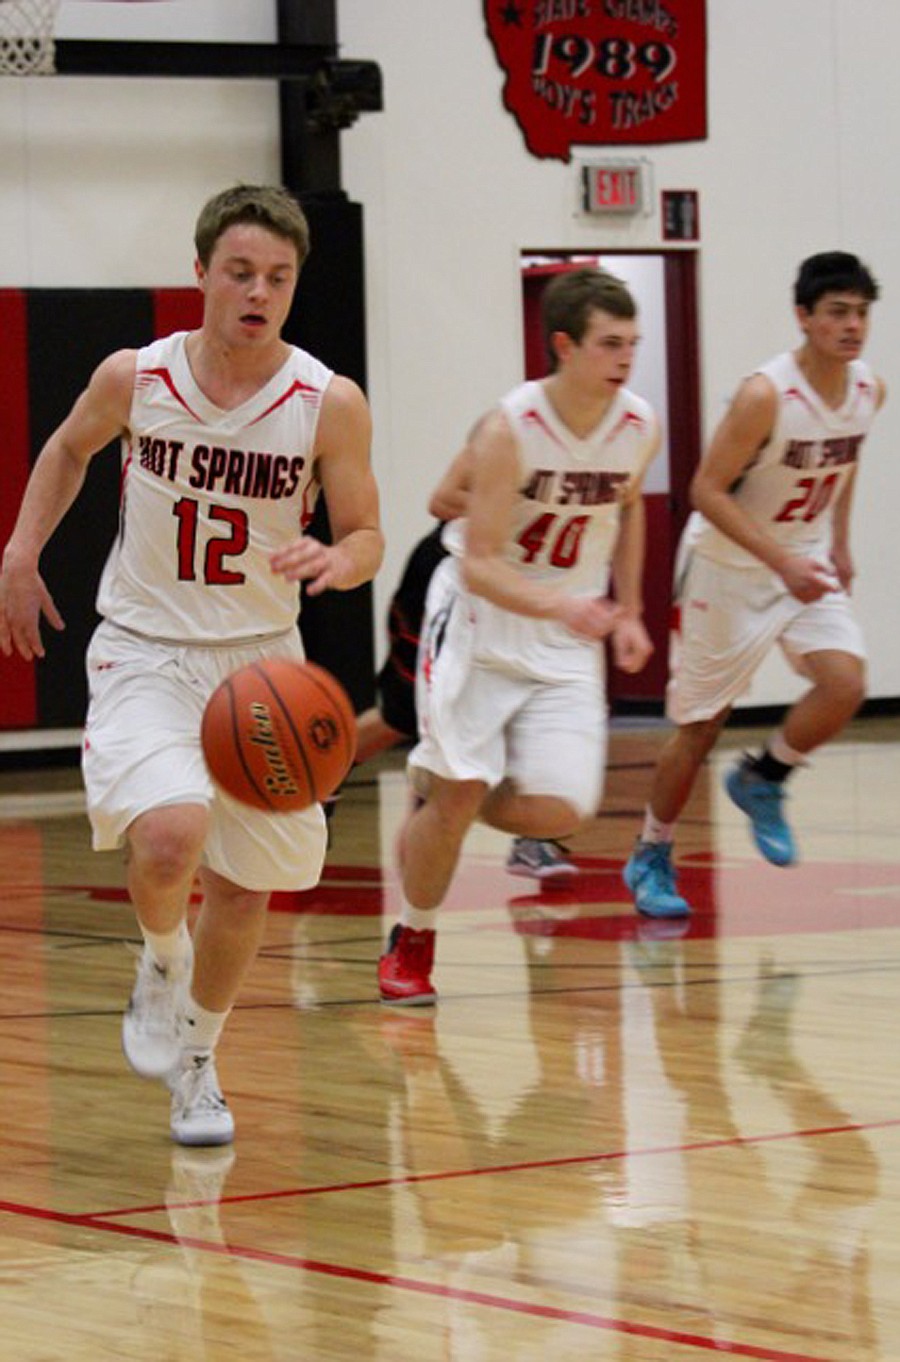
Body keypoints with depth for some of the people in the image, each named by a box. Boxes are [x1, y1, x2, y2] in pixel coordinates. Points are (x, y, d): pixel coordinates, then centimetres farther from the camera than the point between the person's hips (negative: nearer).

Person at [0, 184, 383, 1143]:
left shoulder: (330, 405, -12)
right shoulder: (134, 378, -9)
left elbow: (366, 535, -4)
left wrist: (335, 562, -27)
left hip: (261, 659, 2)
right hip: (144, 655, -2)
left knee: (244, 886, 10)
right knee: (168, 837, -27)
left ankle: (196, 1060, 36)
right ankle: (160, 966, 7)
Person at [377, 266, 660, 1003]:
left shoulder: (640, 428, -7)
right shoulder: (510, 429, -22)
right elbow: (478, 565, -23)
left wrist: (627, 612, 12)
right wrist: (560, 606, -39)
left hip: (568, 639, 4)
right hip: (480, 623, -4)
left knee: (560, 811, -11)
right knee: (458, 794, -7)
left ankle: (443, 787, 20)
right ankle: (411, 942, 18)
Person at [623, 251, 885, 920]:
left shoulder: (870, 390, -6)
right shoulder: (765, 395, -26)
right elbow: (708, 490, -23)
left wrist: (838, 542, 11)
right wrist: (782, 563, -29)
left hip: (806, 559, 5)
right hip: (731, 564, -5)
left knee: (845, 685, -17)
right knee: (701, 724, 2)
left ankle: (762, 782, 10)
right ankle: (651, 859, 21)